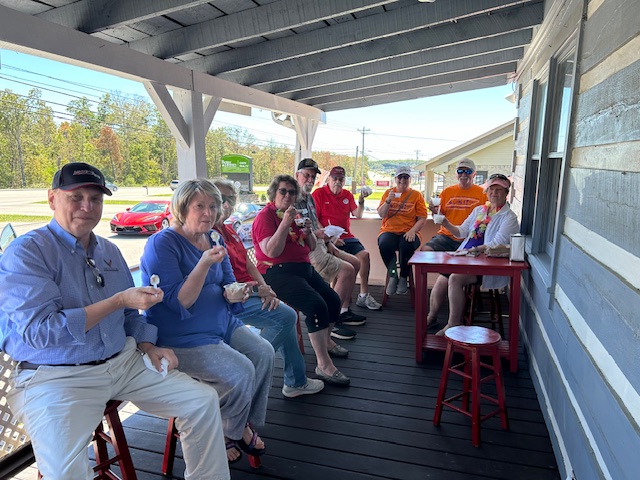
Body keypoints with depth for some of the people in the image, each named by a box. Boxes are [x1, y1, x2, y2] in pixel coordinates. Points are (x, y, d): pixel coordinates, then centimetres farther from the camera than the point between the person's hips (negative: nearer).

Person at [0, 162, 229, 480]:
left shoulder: (109, 251, 11)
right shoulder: (26, 252, -10)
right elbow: (39, 332, -20)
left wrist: (148, 348, 1)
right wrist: (119, 301, -22)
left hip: (123, 362, 6)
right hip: (55, 377, -6)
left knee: (203, 401, -1)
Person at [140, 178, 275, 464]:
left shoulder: (214, 240, 7)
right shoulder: (161, 243, -16)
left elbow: (227, 284, 12)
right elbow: (177, 302, -22)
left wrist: (232, 294, -12)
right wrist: (204, 264, -34)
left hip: (222, 325, 8)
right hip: (180, 338, -8)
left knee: (264, 353, -7)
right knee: (241, 371, -21)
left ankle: (246, 423, 13)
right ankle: (224, 435, 9)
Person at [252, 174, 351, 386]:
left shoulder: (295, 214, 17)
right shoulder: (265, 216, -6)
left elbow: (311, 247, 20)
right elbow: (271, 251, -20)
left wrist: (308, 231, -1)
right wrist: (285, 223, -24)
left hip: (304, 268, 8)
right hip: (278, 272, -8)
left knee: (333, 301, 2)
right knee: (316, 305, -26)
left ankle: (326, 341, 31)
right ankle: (324, 365, -19)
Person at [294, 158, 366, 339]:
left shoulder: (310, 198, 17)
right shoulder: (293, 200, -14)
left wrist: (328, 242, 12)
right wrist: (315, 234, -25)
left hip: (319, 245, 11)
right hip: (306, 251, -10)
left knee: (355, 263, 10)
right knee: (346, 269, -21)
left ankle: (343, 311, 16)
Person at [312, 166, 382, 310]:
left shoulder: (347, 195, 17)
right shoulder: (318, 194, 1)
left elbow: (358, 215, 11)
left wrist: (361, 201, -7)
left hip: (346, 237, 5)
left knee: (364, 254, -16)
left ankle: (364, 295, -7)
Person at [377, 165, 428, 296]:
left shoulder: (417, 195, 7)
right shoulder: (388, 193, 12)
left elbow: (422, 218, 1)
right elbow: (381, 214, 4)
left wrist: (412, 231, -16)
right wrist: (388, 201, -12)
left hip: (409, 232, -1)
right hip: (389, 231, 1)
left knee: (407, 245, -34)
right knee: (384, 244, -33)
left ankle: (403, 278, -8)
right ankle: (393, 276, -9)